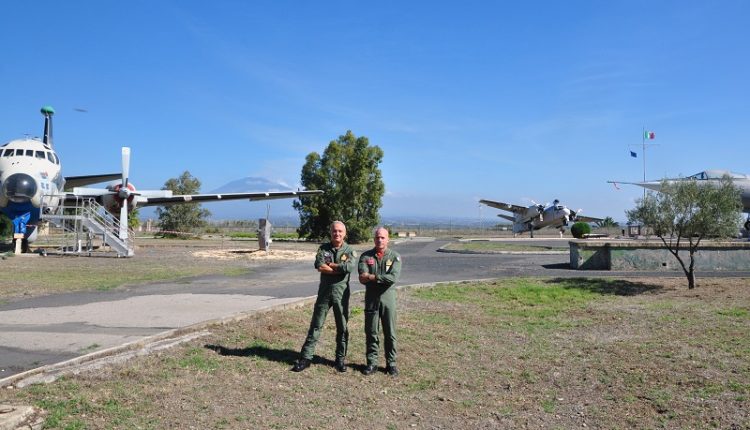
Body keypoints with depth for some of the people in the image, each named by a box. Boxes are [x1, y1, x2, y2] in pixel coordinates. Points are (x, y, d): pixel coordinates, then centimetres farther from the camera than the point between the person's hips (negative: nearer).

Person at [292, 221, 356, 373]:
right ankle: (306, 358, 9)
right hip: (324, 291, 1)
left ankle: (340, 359, 21)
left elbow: (349, 267, -21)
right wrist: (340, 269, -15)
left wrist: (329, 265, -12)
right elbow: (319, 266, -14)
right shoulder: (323, 248, 3)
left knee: (342, 328, 8)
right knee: (316, 326, 4)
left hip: (341, 293, -1)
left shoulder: (350, 251, 0)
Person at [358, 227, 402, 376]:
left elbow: (393, 278, -16)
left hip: (388, 298, -1)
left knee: (390, 333, 6)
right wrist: (382, 278, -22)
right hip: (371, 299, 1)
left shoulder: (395, 256, 0)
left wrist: (372, 277, -16)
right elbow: (362, 278, -11)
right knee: (371, 333, 8)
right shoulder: (366, 256, 3)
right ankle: (372, 362, 20)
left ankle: (391, 363, 17)